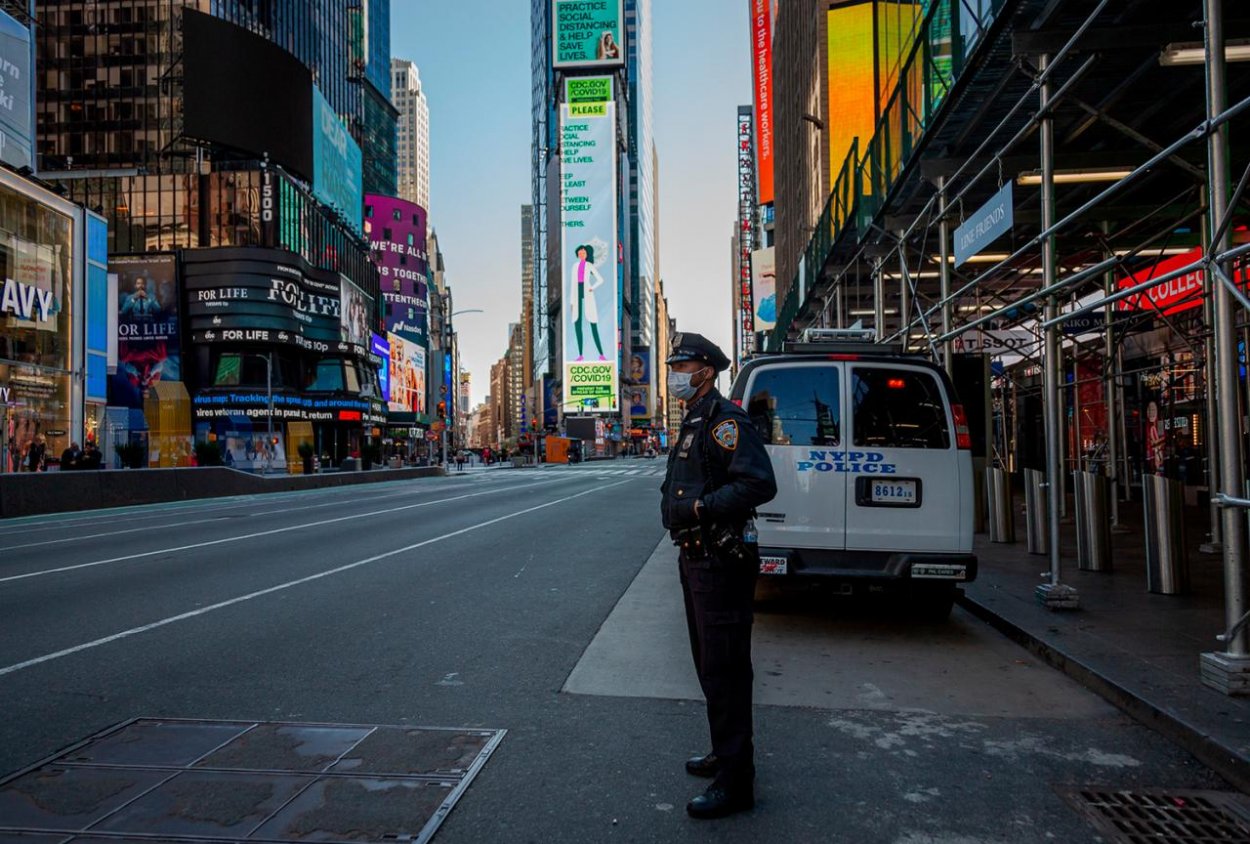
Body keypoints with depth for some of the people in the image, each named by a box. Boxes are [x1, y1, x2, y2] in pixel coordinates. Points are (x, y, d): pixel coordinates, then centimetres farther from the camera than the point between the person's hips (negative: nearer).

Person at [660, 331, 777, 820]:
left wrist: (700, 507, -25)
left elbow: (760, 483, -27)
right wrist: (676, 508, 10)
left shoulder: (723, 421, -16)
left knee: (724, 669, -4)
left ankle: (735, 782, 7)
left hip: (720, 563, -11)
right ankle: (725, 754, 37)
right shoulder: (694, 422, 17)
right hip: (697, 559, 11)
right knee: (709, 664, 21)